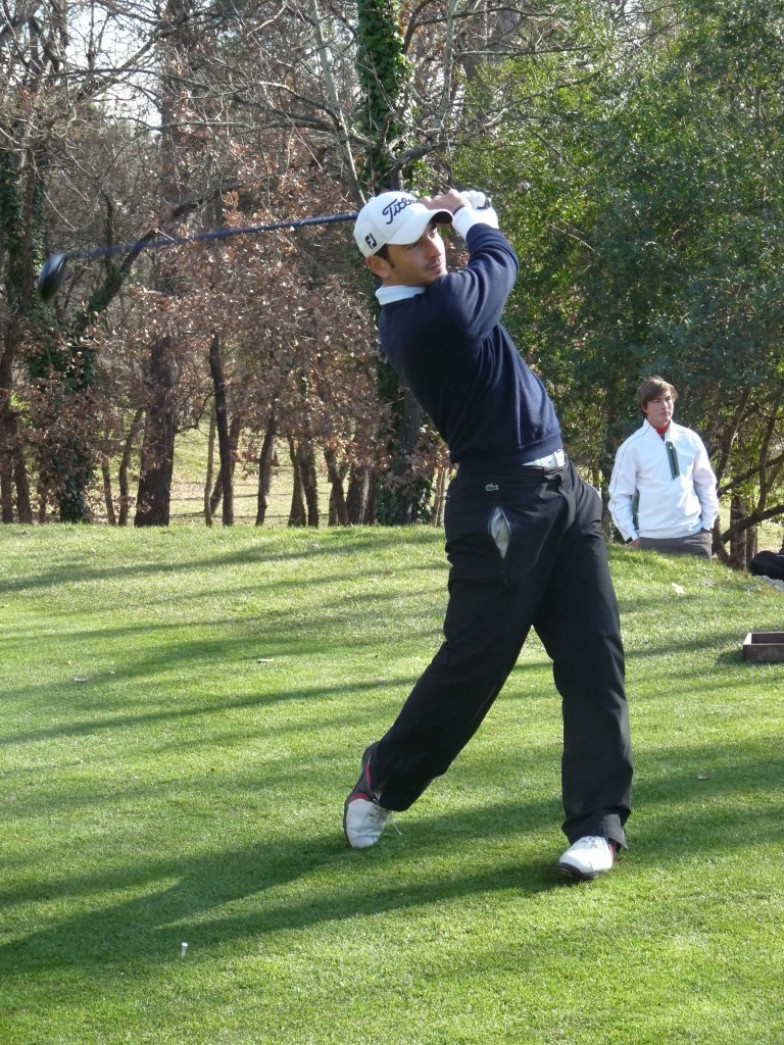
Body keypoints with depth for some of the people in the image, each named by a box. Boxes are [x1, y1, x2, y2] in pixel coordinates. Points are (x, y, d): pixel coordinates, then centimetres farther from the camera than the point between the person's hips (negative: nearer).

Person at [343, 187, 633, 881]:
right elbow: (499, 259, 1)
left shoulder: (412, 316, 9)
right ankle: (384, 781, 23)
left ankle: (599, 822, 0)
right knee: (472, 665, 0)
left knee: (596, 656, 0)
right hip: (502, 507, -9)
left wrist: (457, 216, 18)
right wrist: (472, 217, 19)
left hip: (564, 492, 9)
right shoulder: (438, 310, -18)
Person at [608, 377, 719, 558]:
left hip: (693, 537, 3)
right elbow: (619, 497, -1)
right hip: (652, 541, -3)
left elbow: (706, 484, 14)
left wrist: (707, 525, 8)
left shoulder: (690, 440, 6)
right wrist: (632, 538, -6)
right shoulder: (632, 447, -3)